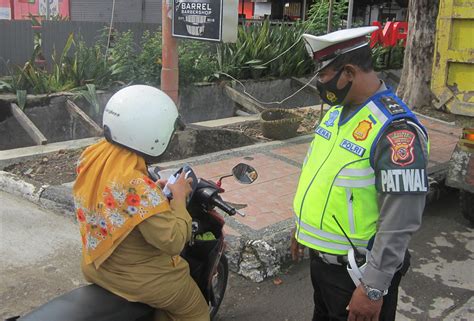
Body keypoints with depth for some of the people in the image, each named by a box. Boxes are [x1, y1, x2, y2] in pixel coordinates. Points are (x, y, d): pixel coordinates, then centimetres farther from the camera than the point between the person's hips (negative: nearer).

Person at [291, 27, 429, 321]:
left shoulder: (396, 130, -27)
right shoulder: (337, 111, 2)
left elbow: (399, 224, -26)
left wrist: (373, 289, -22)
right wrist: (303, 225, 20)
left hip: (358, 271, -8)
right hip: (321, 257, 8)